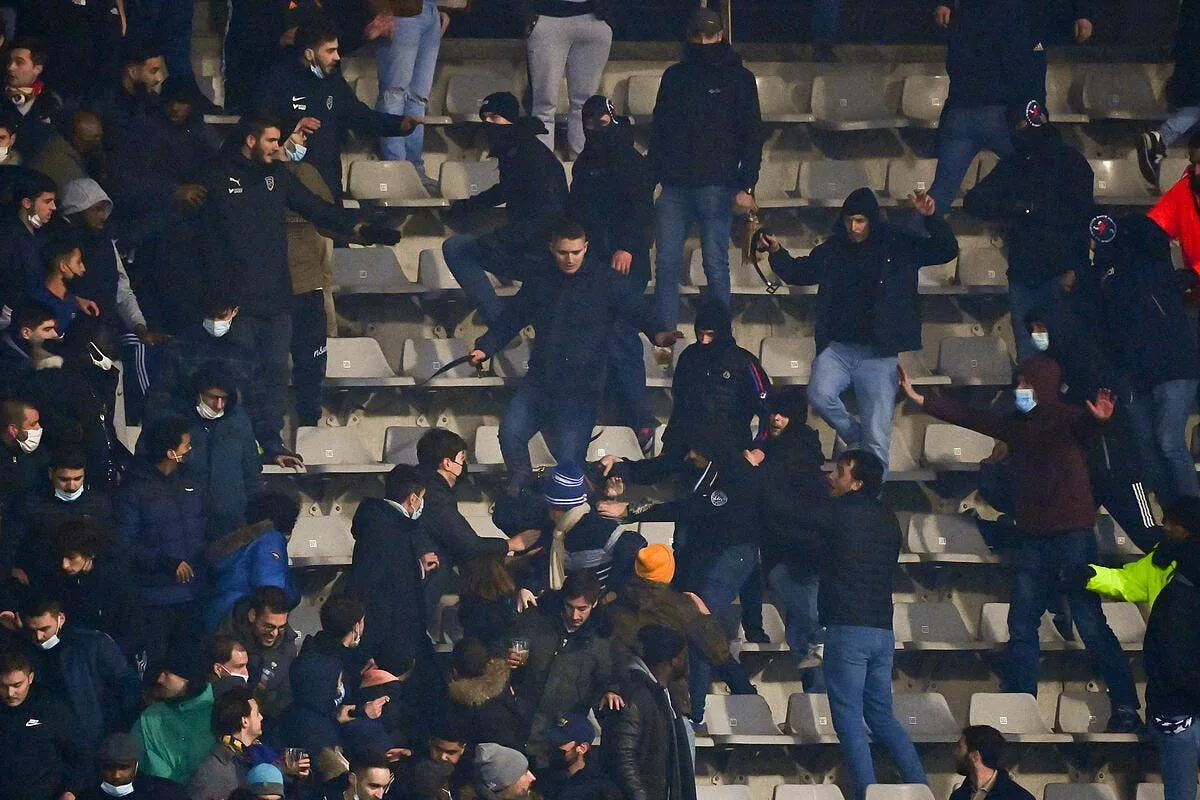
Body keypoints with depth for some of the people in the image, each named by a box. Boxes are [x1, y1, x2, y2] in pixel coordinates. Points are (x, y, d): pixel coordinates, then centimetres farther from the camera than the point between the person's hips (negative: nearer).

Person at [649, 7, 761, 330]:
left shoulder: (739, 79, 4)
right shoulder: (674, 76, 14)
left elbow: (752, 136, 0)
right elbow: (657, 130, 17)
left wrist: (746, 186, -9)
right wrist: (653, 176, 8)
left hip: (716, 188, -3)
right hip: (674, 187, 3)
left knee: (716, 265, -3)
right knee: (666, 264, -1)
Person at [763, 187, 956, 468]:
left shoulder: (898, 247, 3)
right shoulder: (832, 251, 10)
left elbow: (946, 251, 0)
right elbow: (798, 273, 24)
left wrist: (932, 217, -16)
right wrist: (777, 253, 5)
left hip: (878, 354, -2)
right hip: (837, 348, 2)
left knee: (877, 440, -5)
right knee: (820, 395, -27)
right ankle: (855, 438, 0)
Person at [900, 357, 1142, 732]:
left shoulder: (1067, 418, -8)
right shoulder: (1015, 424, 12)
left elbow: (1084, 426, -31)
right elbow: (967, 416, 21)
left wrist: (1099, 417, -55)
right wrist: (919, 399, 21)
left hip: (1072, 533, -8)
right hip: (1032, 538, 8)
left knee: (1090, 623, -11)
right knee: (1021, 623, 9)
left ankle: (1126, 707, -9)